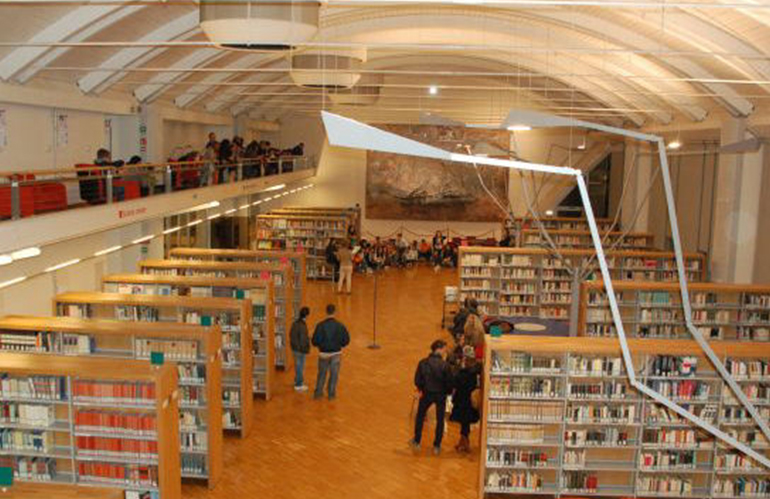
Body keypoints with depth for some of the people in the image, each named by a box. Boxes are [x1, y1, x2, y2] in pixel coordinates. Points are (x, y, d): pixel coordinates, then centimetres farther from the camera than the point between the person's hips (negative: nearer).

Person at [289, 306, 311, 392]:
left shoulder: (295, 323, 3)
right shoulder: (302, 325, -25)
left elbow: (291, 335, 13)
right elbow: (303, 339, -24)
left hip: (294, 348, 9)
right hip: (300, 349, -9)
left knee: (297, 365, 23)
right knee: (300, 366, 3)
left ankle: (297, 380, 38)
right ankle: (298, 385, 13)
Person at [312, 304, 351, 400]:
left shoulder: (320, 325, -12)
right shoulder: (340, 325, -11)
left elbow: (315, 341, -12)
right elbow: (346, 340, -8)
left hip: (323, 354, 1)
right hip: (336, 354, -1)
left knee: (322, 374, 18)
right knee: (334, 375, 14)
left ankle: (318, 393, 27)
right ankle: (331, 394, 21)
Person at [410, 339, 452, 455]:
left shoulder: (423, 363, -14)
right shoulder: (444, 365, -21)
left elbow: (417, 381, -9)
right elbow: (449, 382, -16)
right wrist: (447, 392, 5)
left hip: (427, 394, 2)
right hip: (441, 395, -1)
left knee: (420, 417, 22)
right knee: (440, 420, 16)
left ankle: (416, 442, 33)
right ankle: (437, 446, 24)